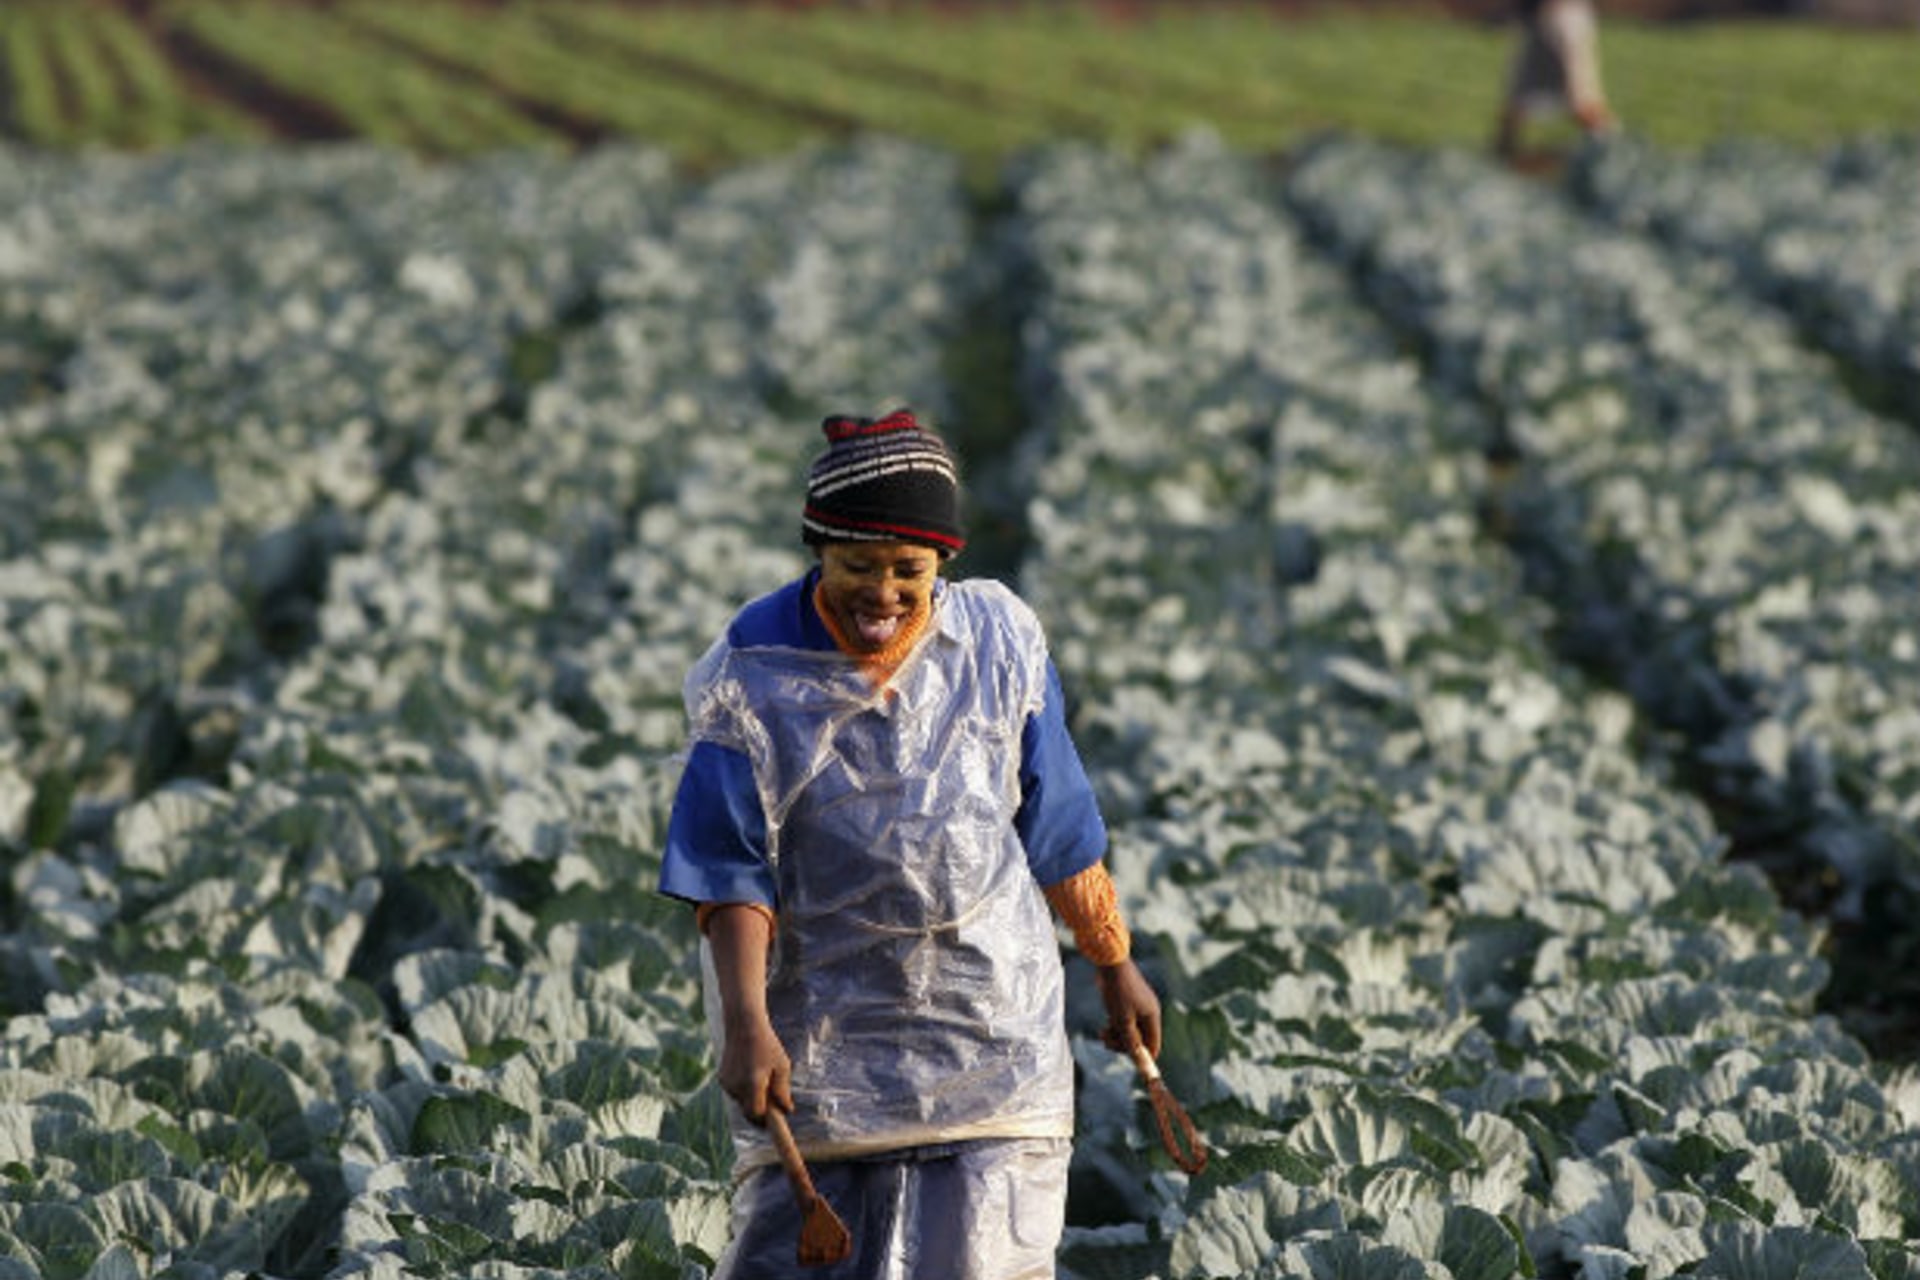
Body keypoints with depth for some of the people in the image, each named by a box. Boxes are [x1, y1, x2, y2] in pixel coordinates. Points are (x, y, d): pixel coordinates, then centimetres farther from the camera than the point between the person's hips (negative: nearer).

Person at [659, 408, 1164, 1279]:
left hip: (992, 1033, 2)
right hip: (821, 1034, -2)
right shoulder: (751, 680, -7)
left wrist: (1114, 966, 18)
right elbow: (732, 873, -9)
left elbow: (1058, 828, 11)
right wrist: (746, 1023, -21)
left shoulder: (999, 643, 1)